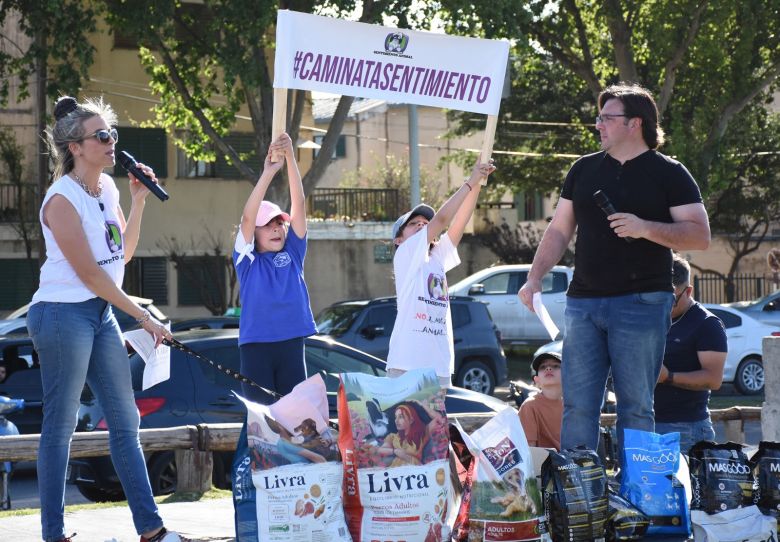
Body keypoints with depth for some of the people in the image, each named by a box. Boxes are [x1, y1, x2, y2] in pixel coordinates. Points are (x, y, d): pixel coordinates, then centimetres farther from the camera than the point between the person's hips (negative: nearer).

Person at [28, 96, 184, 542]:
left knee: (125, 421, 8)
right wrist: (144, 317, -13)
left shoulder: (107, 187, 9)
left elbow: (124, 254, 15)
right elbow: (90, 275, -17)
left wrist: (139, 202, 4)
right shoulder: (63, 199, -16)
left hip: (102, 312, 9)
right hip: (63, 313, -9)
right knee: (61, 427, -3)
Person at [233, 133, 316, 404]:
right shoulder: (247, 259, 2)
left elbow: (299, 202, 0)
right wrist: (269, 172, -20)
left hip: (291, 343, 3)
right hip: (256, 344, -2)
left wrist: (290, 157, -11)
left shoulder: (293, 252, 8)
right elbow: (248, 216, -13)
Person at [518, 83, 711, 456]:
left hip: (642, 303, -4)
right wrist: (534, 279, 5)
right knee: (577, 406, 0)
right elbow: (559, 232, 18)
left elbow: (700, 236, -5)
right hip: (583, 301, 4)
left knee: (635, 407, -3)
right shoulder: (584, 169, 15)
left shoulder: (668, 174, 2)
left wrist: (646, 229, -19)